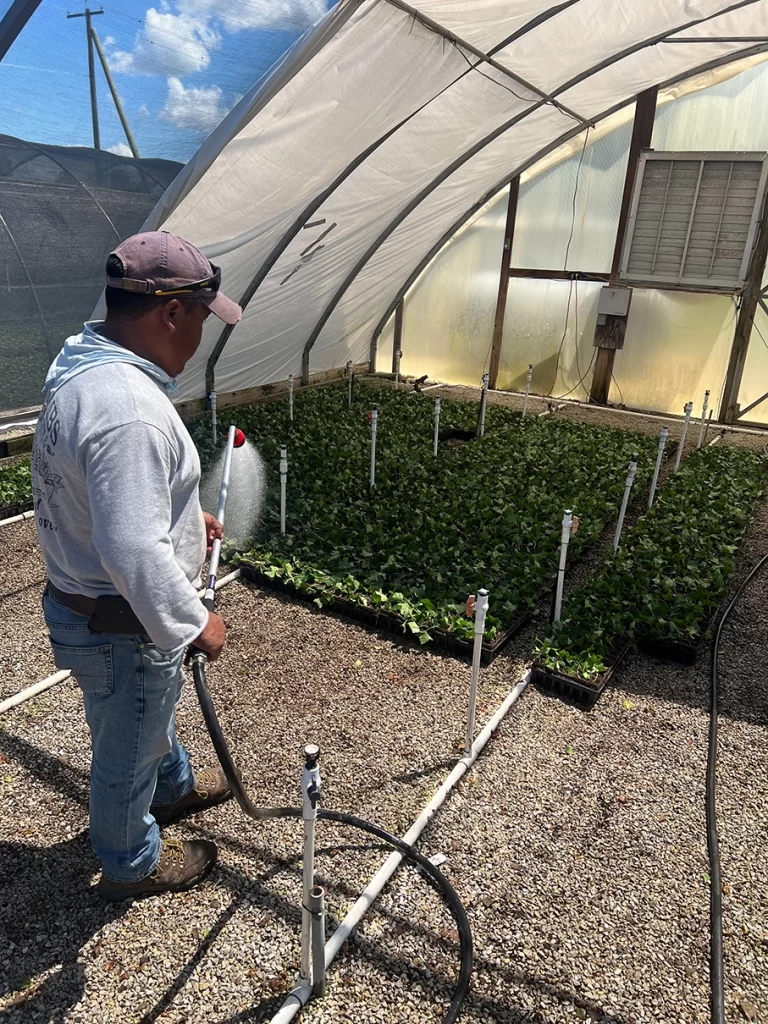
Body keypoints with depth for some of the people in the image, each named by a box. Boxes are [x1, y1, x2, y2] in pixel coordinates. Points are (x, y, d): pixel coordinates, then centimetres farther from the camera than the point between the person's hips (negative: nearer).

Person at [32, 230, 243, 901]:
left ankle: (174, 787, 60)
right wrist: (194, 623, -21)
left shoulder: (81, 365, 0)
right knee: (128, 748, 17)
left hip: (81, 597, 10)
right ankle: (133, 863, 44)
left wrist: (183, 515, 14)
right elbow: (136, 555, -35)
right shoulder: (130, 410, -34)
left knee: (154, 710, 32)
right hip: (123, 626, -9)